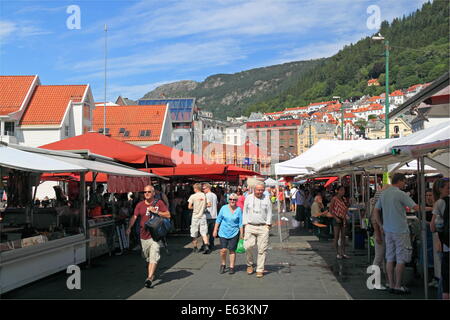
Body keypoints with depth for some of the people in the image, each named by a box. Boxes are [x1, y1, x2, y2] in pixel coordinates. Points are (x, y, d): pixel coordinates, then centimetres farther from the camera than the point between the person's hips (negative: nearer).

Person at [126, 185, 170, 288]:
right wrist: (129, 227, -11)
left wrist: (156, 211, -14)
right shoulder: (140, 205, 9)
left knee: (154, 257, -14)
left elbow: (168, 215, -1)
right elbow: (134, 217, 4)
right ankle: (151, 275, 32)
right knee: (148, 258, 15)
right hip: (144, 235, 4)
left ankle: (149, 278, -18)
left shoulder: (159, 203, 2)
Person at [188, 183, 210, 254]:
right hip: (203, 216, 3)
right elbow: (206, 206, 7)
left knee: (194, 234, 9)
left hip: (195, 216, -2)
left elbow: (189, 207, -8)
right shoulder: (204, 195, 1)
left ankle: (195, 248, 16)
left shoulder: (193, 196, -8)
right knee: (204, 233, 3)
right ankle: (206, 245, -14)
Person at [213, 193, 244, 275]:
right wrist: (215, 230, 7)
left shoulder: (239, 210, -1)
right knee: (223, 250, -7)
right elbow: (218, 220, 8)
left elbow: (241, 223, 3)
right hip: (223, 232, 1)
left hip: (234, 233, -1)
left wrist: (241, 234, 1)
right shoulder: (224, 208, 1)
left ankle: (232, 267, 15)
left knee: (232, 250, 1)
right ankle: (223, 265, 15)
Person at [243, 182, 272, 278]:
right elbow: (245, 212, 13)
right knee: (248, 246, -10)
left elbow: (269, 213, 11)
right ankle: (250, 264, 14)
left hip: (263, 227, 0)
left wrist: (268, 224, 0)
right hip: (250, 226, 0)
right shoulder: (248, 198, 11)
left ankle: (260, 270, 6)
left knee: (262, 249, -2)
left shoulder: (266, 199, 9)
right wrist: (245, 223, 5)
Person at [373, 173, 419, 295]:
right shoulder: (401, 194, -13)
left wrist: (381, 225, 19)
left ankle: (391, 285, 14)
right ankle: (398, 286, 4)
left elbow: (376, 210, 14)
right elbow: (415, 207, -13)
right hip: (400, 230, -7)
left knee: (390, 259, 9)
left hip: (388, 231, 7)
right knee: (401, 259, 1)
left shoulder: (383, 194, 9)